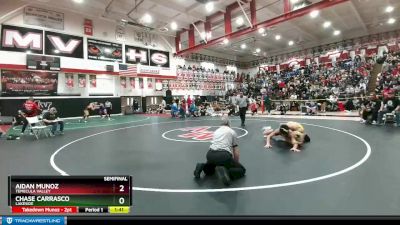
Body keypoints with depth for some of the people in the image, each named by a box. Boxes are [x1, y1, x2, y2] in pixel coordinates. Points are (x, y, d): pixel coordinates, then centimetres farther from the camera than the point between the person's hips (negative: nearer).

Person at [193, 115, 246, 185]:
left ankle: (203, 166, 3)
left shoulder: (216, 131, 28)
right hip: (224, 155, -5)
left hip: (210, 155, 5)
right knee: (242, 170, 15)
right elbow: (236, 153, 12)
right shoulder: (232, 132, 16)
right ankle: (225, 171, -14)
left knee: (210, 169, 37)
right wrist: (235, 163, 30)